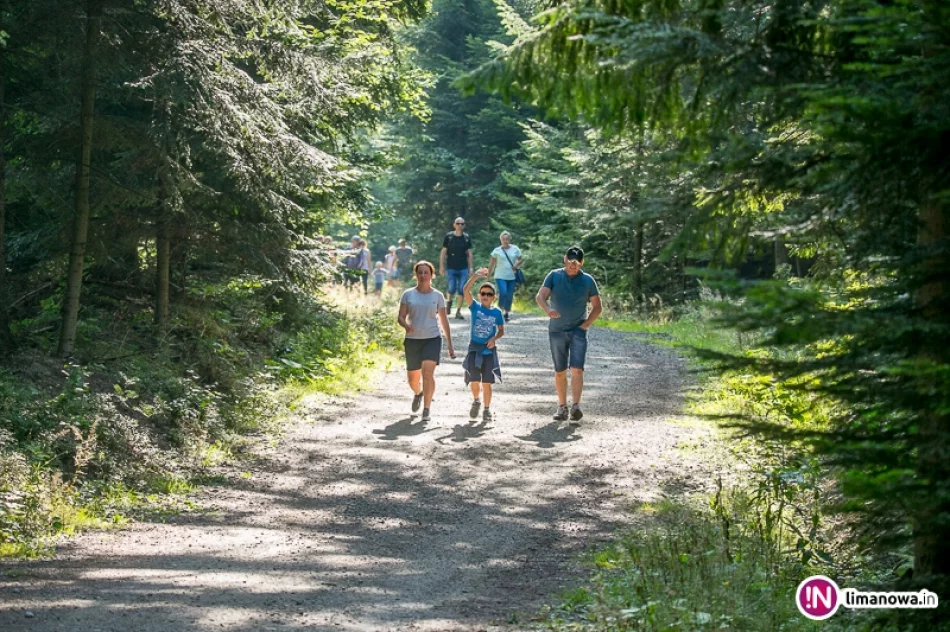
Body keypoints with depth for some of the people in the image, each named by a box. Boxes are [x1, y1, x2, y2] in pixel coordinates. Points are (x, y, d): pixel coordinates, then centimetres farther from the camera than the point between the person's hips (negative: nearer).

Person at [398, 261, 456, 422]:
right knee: (413, 377, 10)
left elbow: (444, 320, 10)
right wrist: (406, 325, -21)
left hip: (432, 338, -1)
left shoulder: (437, 296, 5)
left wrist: (450, 344, 10)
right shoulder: (408, 294, 5)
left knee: (428, 372, -20)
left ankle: (426, 410, -15)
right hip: (412, 339, 1)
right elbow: (401, 317, 4)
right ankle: (418, 393, 47)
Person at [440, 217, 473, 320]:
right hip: (451, 268, -2)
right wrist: (441, 266, -3)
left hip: (463, 269, 2)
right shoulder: (449, 236, 0)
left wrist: (470, 268, 5)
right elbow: (443, 252, 3)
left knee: (461, 290, -1)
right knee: (452, 289, -7)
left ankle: (459, 312, 6)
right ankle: (449, 301, 24)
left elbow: (469, 254, 10)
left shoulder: (467, 237, 5)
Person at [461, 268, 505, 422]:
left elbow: (501, 330, 10)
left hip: (489, 350, 0)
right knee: (474, 381, -2)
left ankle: (487, 409, 15)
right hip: (474, 347, 0)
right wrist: (476, 276, -29)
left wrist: (494, 338, -11)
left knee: (487, 383, 1)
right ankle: (476, 401, 27)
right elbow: (466, 291, -17)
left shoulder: (497, 312, 1)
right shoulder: (475, 307, -2)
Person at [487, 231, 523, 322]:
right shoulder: (497, 251, 1)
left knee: (509, 296, 5)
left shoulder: (515, 249, 5)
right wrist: (488, 276, 1)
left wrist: (517, 265, -8)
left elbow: (521, 259, 14)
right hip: (500, 276, -2)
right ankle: (500, 310, 0)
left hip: (511, 277, 2)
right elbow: (492, 265, 3)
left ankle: (507, 313, 21)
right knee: (503, 293, -20)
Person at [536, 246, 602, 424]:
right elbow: (540, 296, -11)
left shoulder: (588, 280, 0)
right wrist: (547, 309, -33)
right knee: (560, 372, 7)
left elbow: (597, 307, 6)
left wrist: (585, 325, -6)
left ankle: (576, 406, -21)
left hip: (578, 331, -1)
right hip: (556, 331, 1)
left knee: (577, 369, -15)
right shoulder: (554, 276, 0)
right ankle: (562, 407, 16)